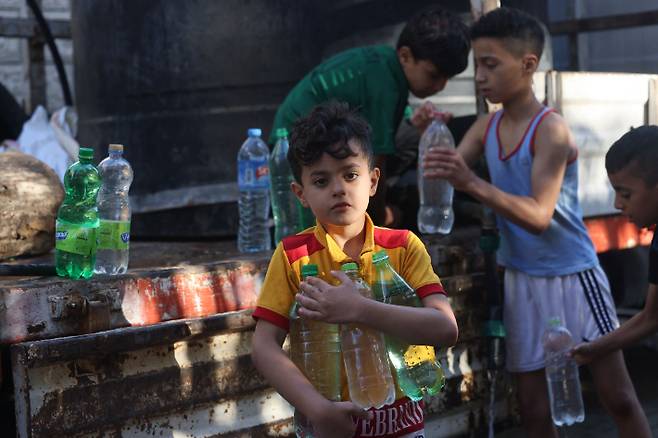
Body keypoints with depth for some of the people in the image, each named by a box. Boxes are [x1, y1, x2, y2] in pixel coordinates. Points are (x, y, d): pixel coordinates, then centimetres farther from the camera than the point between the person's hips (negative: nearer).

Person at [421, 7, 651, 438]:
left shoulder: (552, 129, -19)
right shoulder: (486, 127, 1)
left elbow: (538, 216, -28)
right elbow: (443, 179, 0)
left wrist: (472, 184, -41)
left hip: (571, 276, -6)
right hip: (522, 281, 6)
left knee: (618, 397, 5)